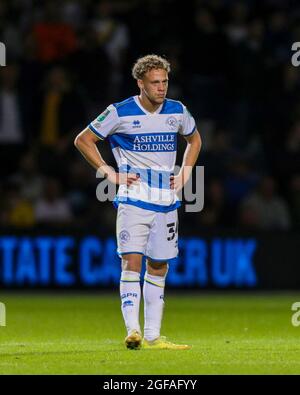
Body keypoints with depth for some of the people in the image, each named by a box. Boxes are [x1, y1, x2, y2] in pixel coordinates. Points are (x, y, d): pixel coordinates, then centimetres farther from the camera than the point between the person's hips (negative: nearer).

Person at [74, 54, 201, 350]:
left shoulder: (178, 112, 6)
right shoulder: (120, 113, -6)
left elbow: (194, 140, 26)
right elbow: (83, 140, 2)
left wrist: (184, 175, 13)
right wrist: (110, 174, -4)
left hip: (167, 200, 4)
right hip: (133, 199, -4)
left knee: (158, 267, 8)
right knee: (131, 261, -16)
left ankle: (152, 336, 13)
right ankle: (133, 331, -21)